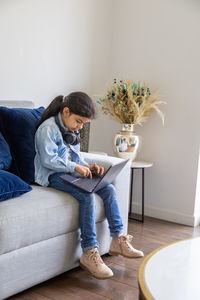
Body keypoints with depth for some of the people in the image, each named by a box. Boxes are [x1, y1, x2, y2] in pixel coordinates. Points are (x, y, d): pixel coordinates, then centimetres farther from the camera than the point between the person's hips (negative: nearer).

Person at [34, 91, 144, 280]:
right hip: (52, 176, -9)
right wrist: (75, 167, -20)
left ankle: (118, 240, -3)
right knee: (87, 196, -30)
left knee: (109, 189, -7)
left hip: (71, 173, 9)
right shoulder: (48, 128, -14)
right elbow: (48, 160, -20)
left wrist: (86, 167, 2)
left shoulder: (73, 130, 14)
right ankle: (89, 252, -28)